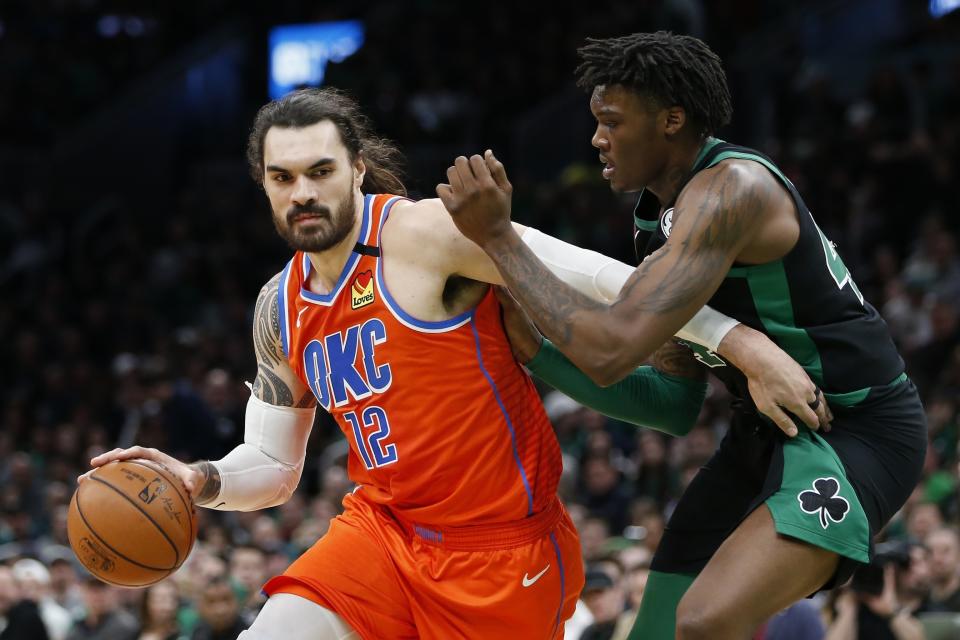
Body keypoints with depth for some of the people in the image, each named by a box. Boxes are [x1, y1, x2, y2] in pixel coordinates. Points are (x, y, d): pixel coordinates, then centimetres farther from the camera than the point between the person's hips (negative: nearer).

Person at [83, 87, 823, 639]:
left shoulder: (424, 234, -14)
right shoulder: (281, 309, 8)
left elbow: (594, 280, -17)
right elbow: (273, 467, 16)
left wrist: (738, 341, -22)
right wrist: (203, 481, -7)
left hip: (502, 551, -6)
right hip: (386, 531, 6)